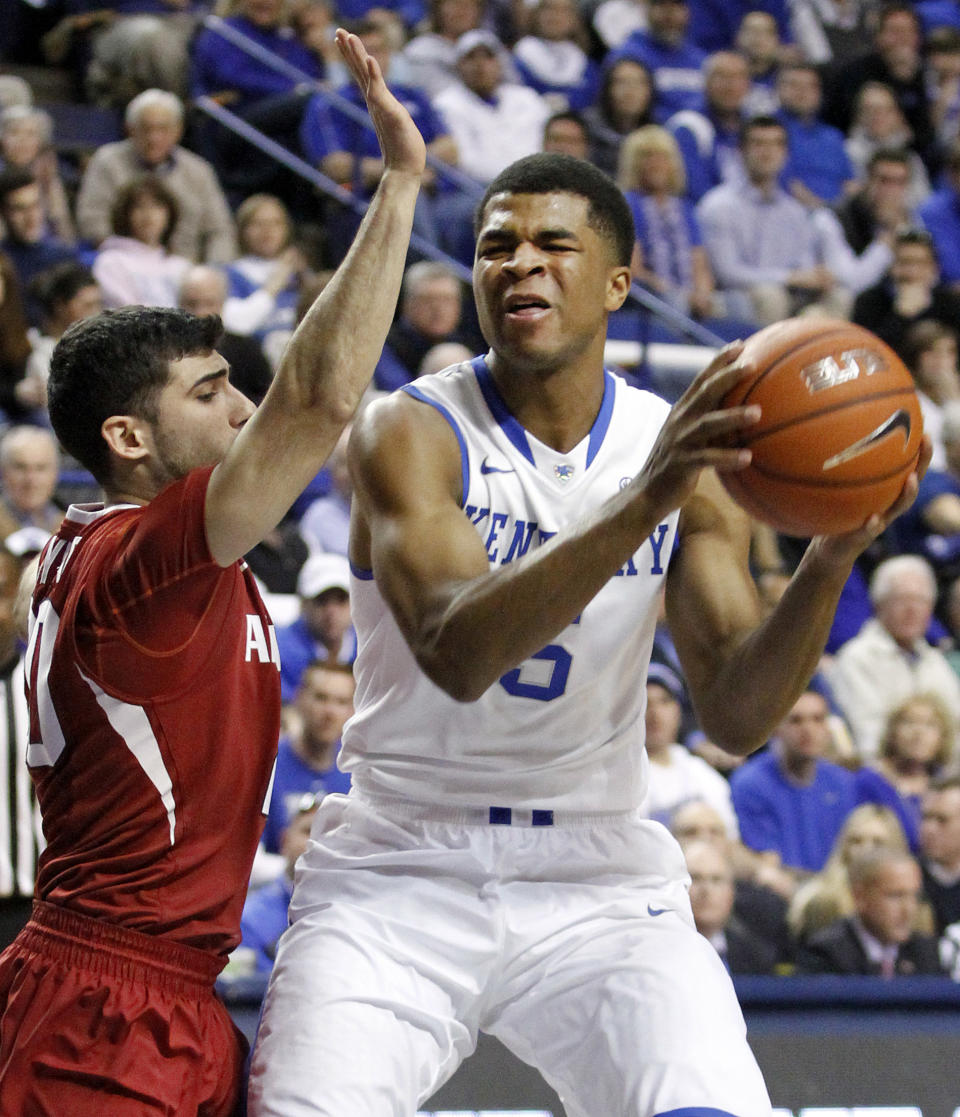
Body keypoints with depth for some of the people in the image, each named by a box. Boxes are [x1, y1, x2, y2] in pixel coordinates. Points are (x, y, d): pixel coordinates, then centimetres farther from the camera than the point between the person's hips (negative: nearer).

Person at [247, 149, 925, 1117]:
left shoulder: (686, 448, 1)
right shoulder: (410, 433, -10)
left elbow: (734, 716, -5)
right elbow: (456, 654, -28)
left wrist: (829, 564, -23)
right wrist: (644, 503, -38)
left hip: (595, 874, 2)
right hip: (401, 870, -2)